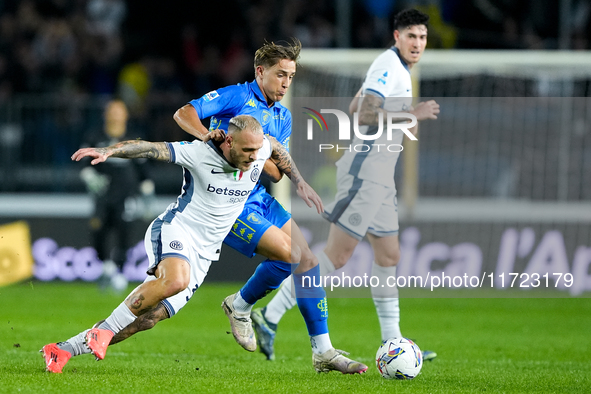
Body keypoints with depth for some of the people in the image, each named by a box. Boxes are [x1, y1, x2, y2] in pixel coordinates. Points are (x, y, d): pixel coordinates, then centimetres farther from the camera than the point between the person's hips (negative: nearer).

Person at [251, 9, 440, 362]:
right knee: (337, 256, -12)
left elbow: (355, 106, 27)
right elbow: (364, 115, -24)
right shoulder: (389, 66, -13)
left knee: (389, 256, 10)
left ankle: (393, 343, 14)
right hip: (365, 171, -10)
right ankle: (270, 317, -9)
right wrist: (412, 114, -22)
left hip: (379, 178, 10)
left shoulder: (397, 68, 17)